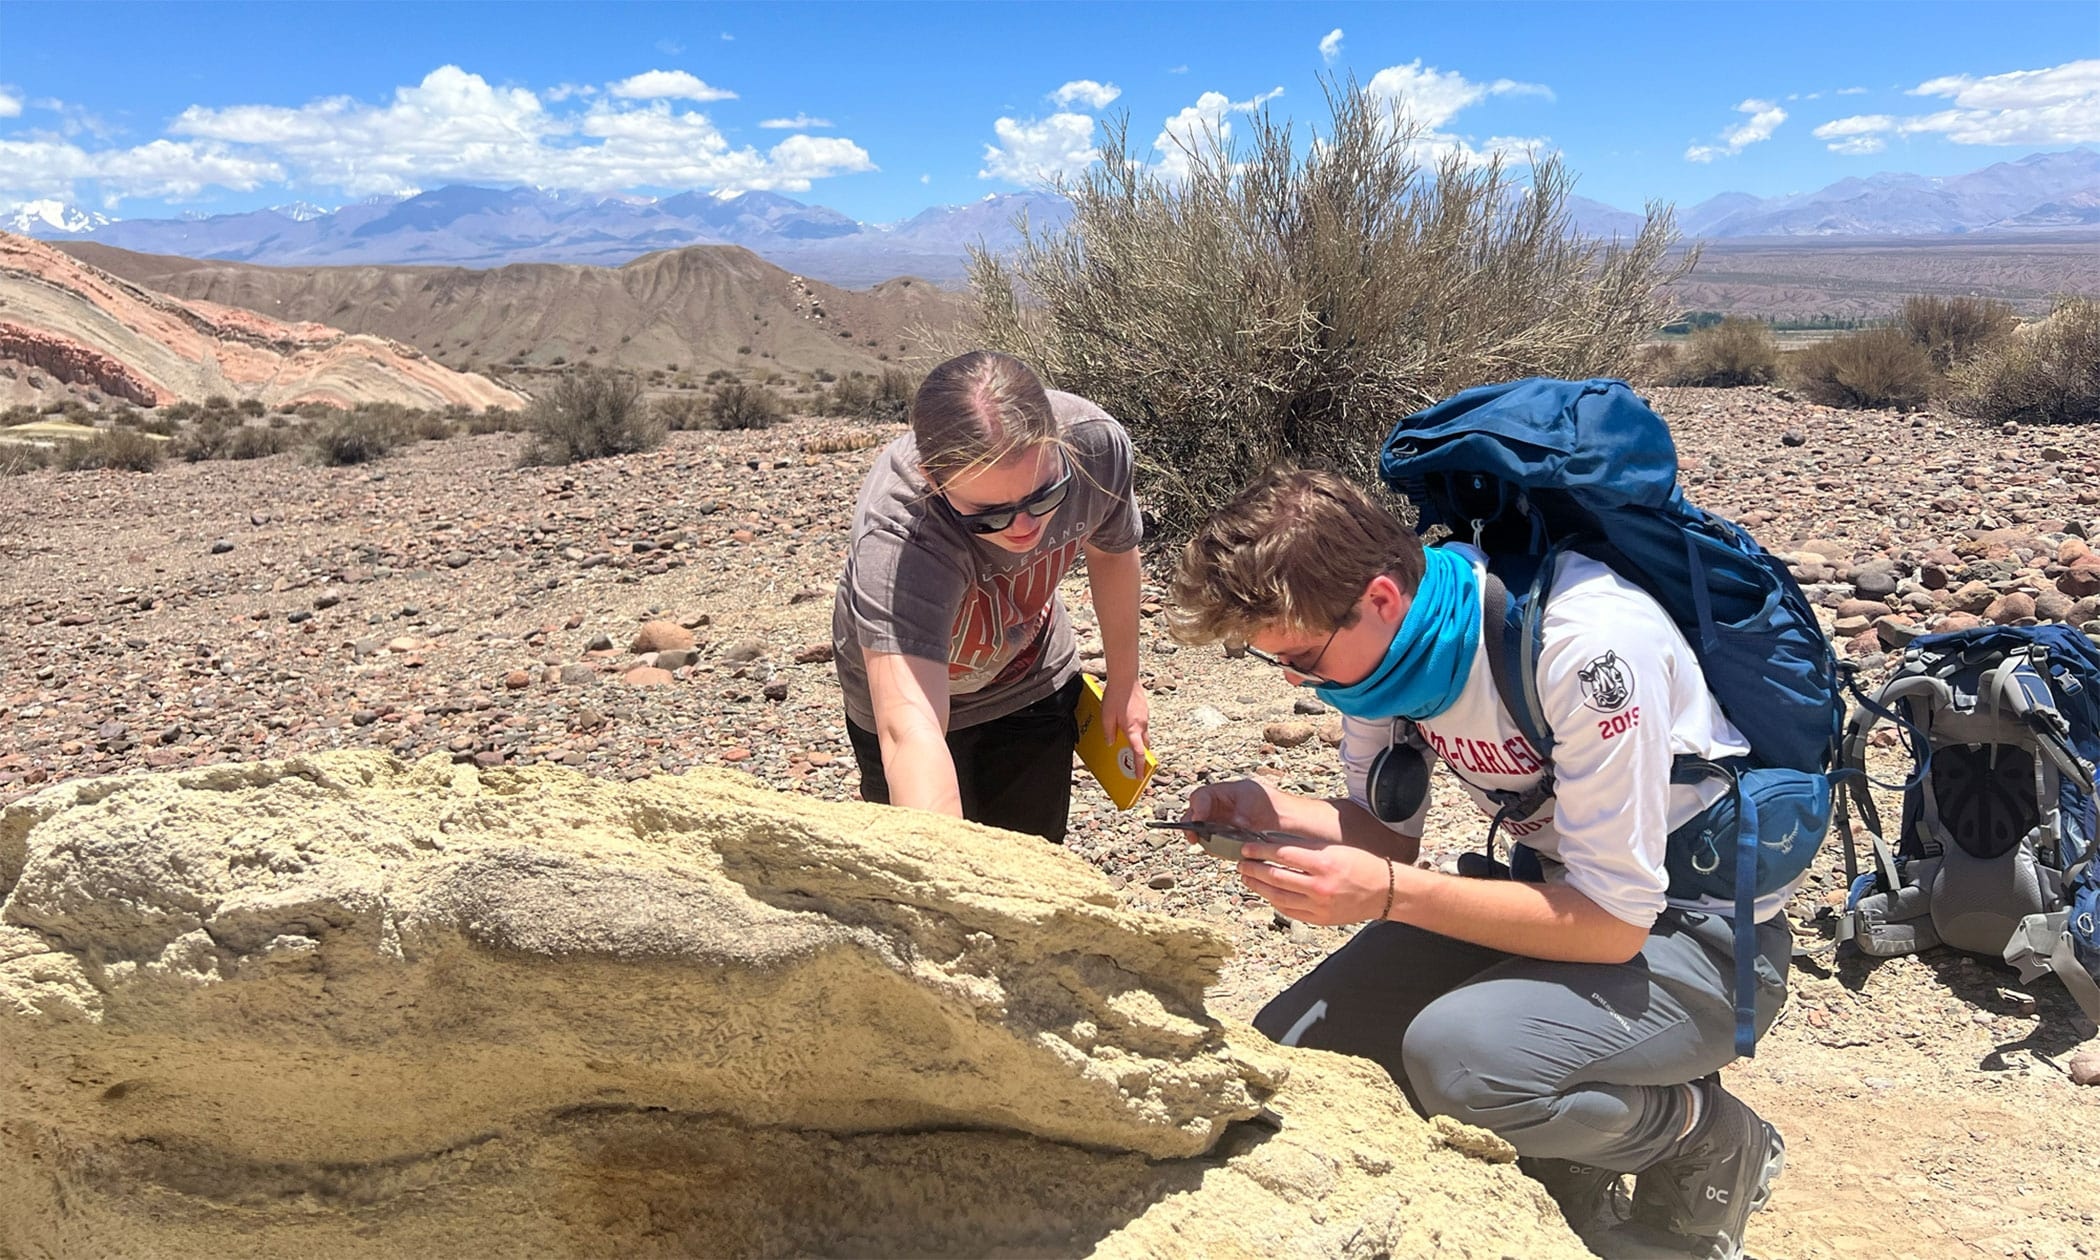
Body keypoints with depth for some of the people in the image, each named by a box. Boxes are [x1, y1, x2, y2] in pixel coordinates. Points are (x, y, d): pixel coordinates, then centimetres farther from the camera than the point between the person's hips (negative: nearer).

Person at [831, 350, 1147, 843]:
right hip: (915, 686, -3)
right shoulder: (894, 541, -45)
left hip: (1035, 682, 4)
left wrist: (1124, 679, 6)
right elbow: (911, 732, -56)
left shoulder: (1096, 445, -30)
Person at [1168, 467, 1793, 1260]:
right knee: (1290, 1046, -7)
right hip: (1555, 884, 7)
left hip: (1699, 930, -6)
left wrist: (1388, 894, -34)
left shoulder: (1585, 642, -31)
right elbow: (1392, 836, 1)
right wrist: (1272, 814, -19)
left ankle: (1712, 1143, -1)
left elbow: (1614, 921, -27)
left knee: (1454, 1058, -32)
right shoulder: (1375, 633, -10)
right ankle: (1561, 1160, 14)